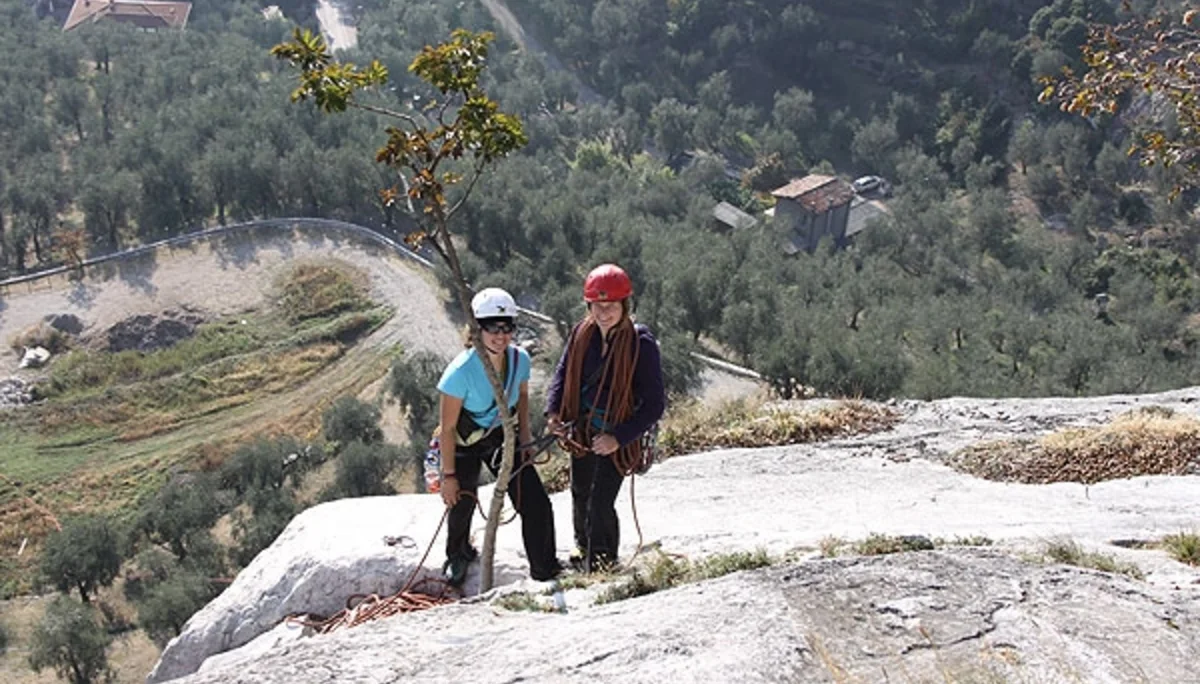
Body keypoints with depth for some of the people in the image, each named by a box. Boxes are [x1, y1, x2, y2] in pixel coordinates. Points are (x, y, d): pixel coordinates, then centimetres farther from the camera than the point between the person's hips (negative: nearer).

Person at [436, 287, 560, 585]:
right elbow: (447, 428, -21)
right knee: (462, 505, 16)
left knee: (536, 505, -3)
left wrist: (524, 435, 2)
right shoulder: (461, 371, -31)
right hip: (464, 443, -3)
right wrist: (449, 475, -15)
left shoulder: (520, 359, -17)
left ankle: (546, 570, 19)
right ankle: (459, 554, 50)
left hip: (502, 437, 4)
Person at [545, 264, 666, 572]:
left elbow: (654, 404, -17)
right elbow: (563, 373, 8)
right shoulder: (582, 333, -5)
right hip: (582, 429, 5)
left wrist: (619, 438, -24)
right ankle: (584, 546, 49)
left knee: (600, 504, -10)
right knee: (580, 494, 22)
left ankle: (602, 565, 12)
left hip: (616, 436, -5)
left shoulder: (641, 344, -20)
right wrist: (553, 412, -10)